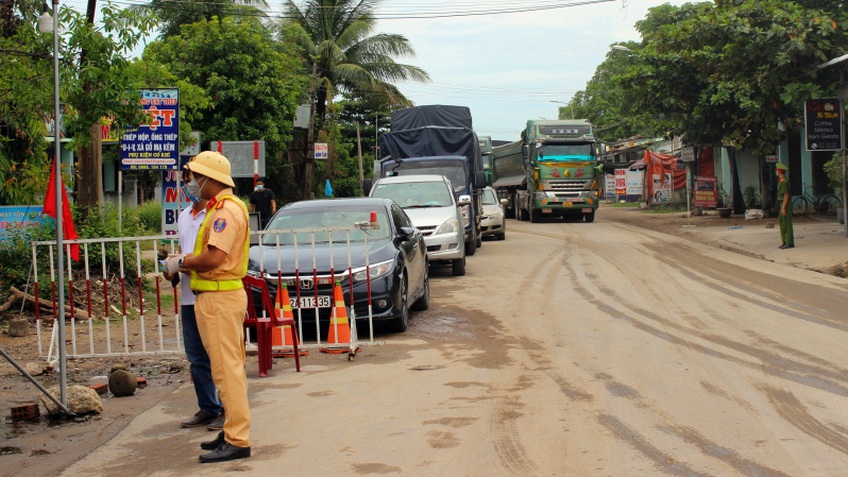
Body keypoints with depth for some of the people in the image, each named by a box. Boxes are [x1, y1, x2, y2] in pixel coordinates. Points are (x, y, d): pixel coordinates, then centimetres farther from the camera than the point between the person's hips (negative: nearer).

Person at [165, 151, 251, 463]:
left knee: (227, 369, -9)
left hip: (219, 298, -11)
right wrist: (187, 262, 6)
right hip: (219, 295, 11)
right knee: (229, 368, 15)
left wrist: (182, 262, -9)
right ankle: (234, 431, 23)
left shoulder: (226, 209, -16)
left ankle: (237, 441, -8)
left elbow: (213, 258, -24)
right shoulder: (221, 207, 18)